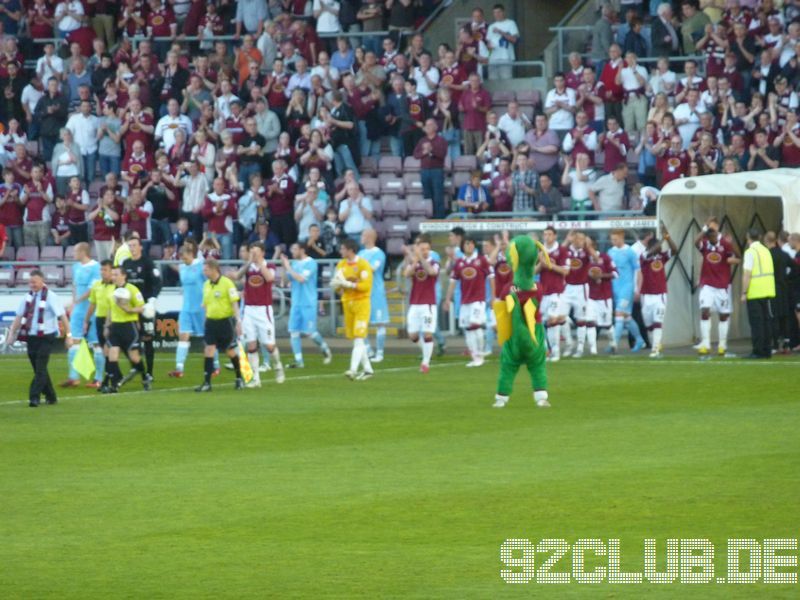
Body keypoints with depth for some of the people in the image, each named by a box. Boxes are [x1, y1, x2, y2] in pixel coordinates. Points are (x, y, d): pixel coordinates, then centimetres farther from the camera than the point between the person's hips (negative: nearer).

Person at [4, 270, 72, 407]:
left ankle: (34, 397, -16)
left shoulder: (50, 297, -8)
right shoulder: (28, 297, 9)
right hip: (31, 337, 6)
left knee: (40, 368, -12)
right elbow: (18, 317, 13)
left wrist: (68, 335, -11)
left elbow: (62, 317, -8)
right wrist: (12, 334, 6)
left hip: (46, 338, -6)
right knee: (38, 369, 10)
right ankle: (50, 397, 22)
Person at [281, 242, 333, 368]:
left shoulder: (311, 263, -11)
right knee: (294, 332, -1)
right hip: (296, 303, 6)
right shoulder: (294, 263, 10)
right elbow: (287, 278, 13)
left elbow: (301, 278, -21)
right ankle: (299, 361, 3)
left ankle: (326, 350, 21)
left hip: (308, 303, -6)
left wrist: (288, 267, -15)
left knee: (309, 332, -3)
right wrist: (284, 266, 1)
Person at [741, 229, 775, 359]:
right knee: (766, 321, 11)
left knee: (756, 323, -3)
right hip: (768, 292, 7)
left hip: (755, 294, -7)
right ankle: (767, 351, 13)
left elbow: (747, 274, -16)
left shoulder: (750, 252, -10)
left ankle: (758, 351, -4)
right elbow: (770, 271, 14)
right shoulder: (766, 251, 12)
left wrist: (744, 293, -12)